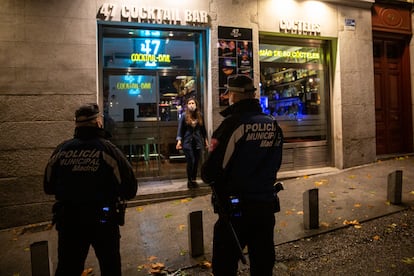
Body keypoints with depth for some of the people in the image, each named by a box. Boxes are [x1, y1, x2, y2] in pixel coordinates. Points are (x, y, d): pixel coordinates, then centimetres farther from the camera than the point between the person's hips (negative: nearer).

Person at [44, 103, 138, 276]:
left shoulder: (61, 150, -4)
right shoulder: (109, 150, -14)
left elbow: (49, 187, 8)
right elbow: (130, 190, -12)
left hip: (68, 219, 3)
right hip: (103, 220, -3)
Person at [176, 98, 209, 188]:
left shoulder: (200, 116, 6)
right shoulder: (184, 116, -2)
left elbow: (203, 129, 12)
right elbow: (180, 129, -2)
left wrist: (205, 139, 13)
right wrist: (179, 140, -12)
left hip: (198, 142, 3)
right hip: (187, 142, -3)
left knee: (196, 162, 5)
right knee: (191, 162, -8)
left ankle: (194, 180, 20)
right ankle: (189, 181, 8)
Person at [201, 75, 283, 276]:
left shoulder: (232, 124, -15)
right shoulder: (274, 126, 4)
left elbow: (209, 172, -17)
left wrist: (207, 175, 4)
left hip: (235, 209, -6)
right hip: (266, 206, 6)